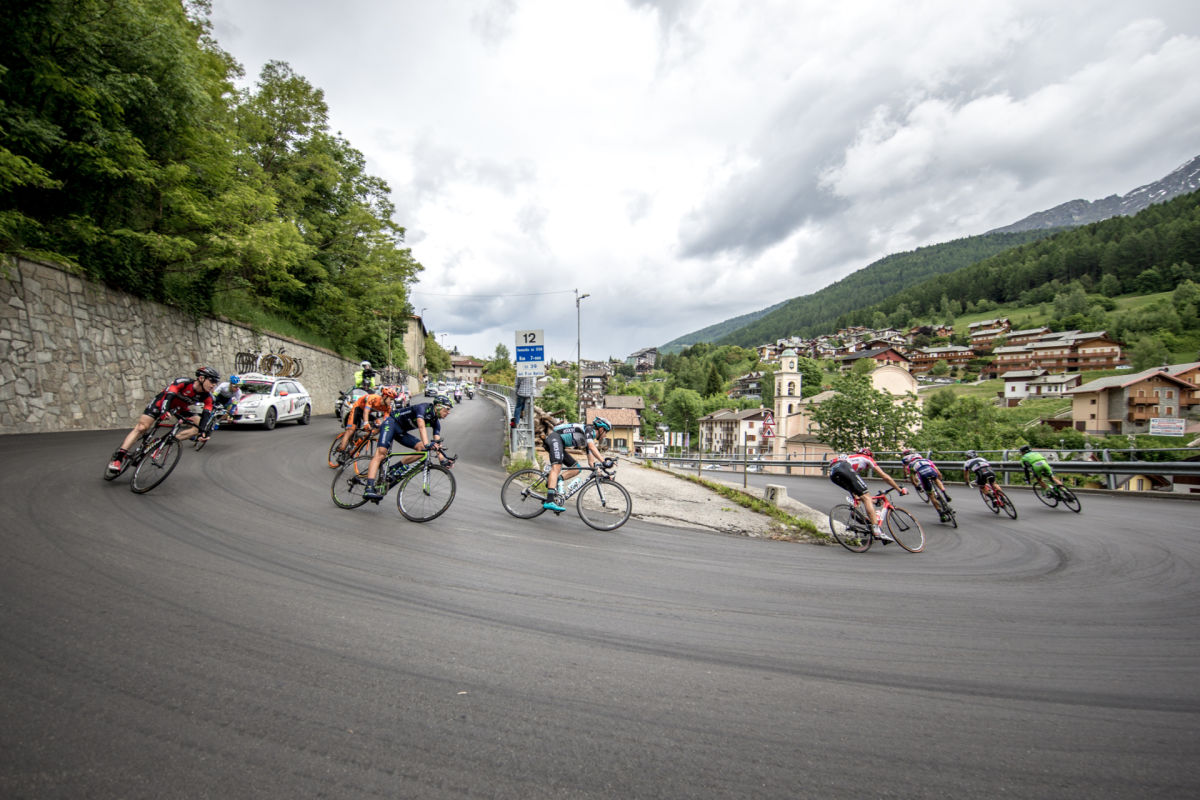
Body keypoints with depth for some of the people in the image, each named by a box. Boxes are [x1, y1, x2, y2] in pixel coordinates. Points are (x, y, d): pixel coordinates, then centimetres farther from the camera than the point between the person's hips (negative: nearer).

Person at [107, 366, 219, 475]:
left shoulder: (207, 397, -19)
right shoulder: (183, 382, -31)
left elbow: (206, 414, -26)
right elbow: (169, 396, -44)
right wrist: (164, 411, -61)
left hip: (179, 408, 5)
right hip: (161, 403, -4)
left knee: (200, 424, -14)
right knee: (141, 427, -15)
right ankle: (118, 457, -10)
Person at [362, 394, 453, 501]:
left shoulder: (435, 421, 0)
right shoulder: (423, 407, -22)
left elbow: (437, 443, -4)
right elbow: (421, 427, -38)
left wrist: (442, 460, -16)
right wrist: (427, 444, -51)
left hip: (401, 431, 8)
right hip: (391, 423, -8)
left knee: (421, 448, -11)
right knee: (381, 454, -23)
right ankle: (369, 489, -32)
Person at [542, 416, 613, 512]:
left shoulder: (590, 439, 21)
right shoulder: (589, 429, -5)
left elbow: (591, 462, 20)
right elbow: (592, 447, -24)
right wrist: (604, 462, -30)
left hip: (559, 444, 10)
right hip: (554, 437, -10)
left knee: (576, 468, 6)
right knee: (557, 467, -27)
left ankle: (556, 480, -12)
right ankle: (550, 501, -40)